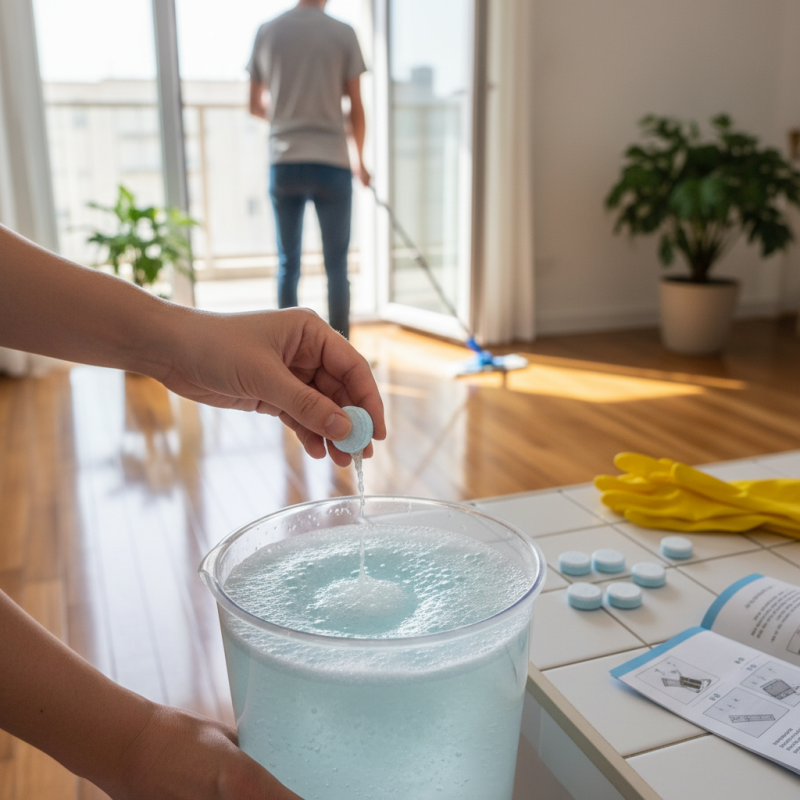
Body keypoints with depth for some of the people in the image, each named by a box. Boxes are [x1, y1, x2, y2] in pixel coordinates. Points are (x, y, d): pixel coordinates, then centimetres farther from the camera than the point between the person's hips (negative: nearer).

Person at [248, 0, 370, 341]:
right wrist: (360, 160, 14)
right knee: (336, 265, 5)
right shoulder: (342, 32, -1)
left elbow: (256, 105, 14)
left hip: (283, 163, 3)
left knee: (288, 264, 10)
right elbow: (356, 108, 1)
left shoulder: (266, 31, 7)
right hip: (331, 163, -2)